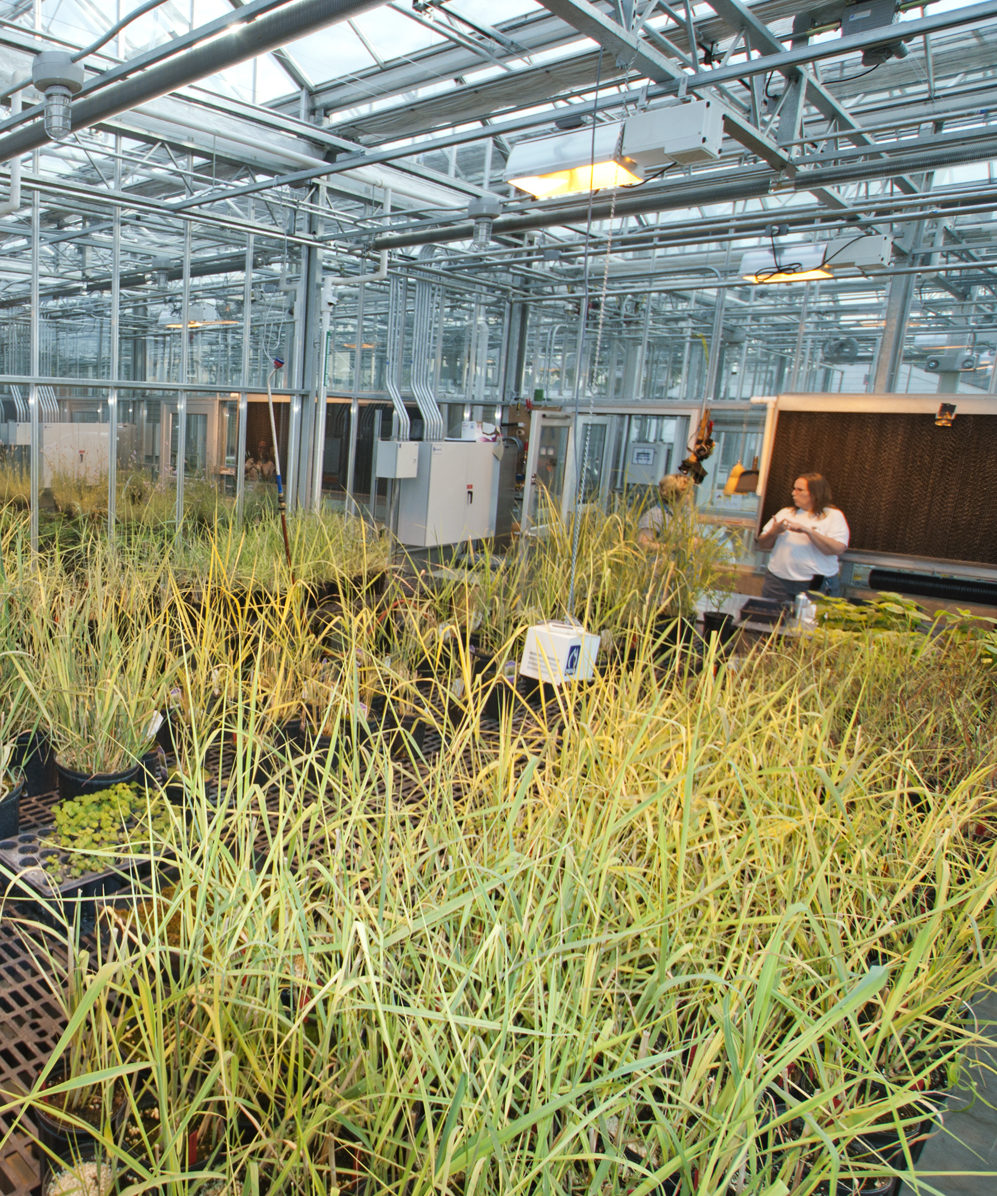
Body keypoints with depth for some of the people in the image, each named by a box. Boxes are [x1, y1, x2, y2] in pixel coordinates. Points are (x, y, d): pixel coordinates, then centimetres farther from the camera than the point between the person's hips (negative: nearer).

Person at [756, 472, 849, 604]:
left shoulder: (833, 515, 2)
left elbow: (838, 549, -13)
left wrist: (807, 530, -19)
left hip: (817, 585, -3)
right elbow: (762, 544, 14)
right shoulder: (785, 512, 14)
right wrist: (773, 533, -7)